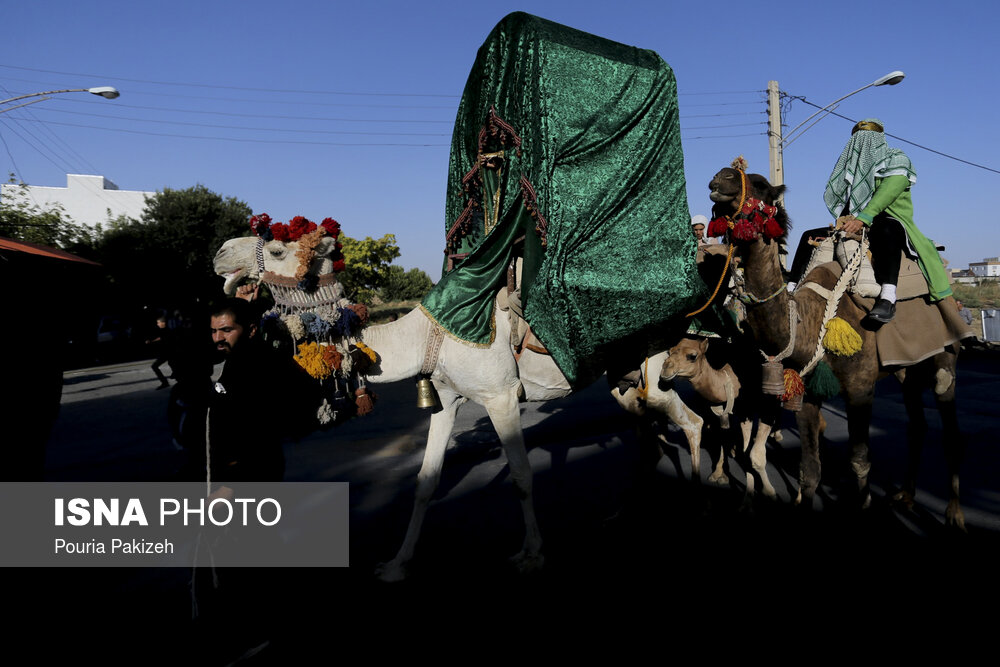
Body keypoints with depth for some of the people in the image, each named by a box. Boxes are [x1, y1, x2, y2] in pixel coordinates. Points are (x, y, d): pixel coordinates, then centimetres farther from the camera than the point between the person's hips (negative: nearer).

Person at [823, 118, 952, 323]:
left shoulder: (896, 159, 7)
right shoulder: (853, 165, 23)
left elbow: (888, 191, -13)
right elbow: (836, 198, 14)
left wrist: (863, 218, -28)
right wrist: (845, 218, -10)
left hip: (892, 221, -6)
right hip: (856, 227, 7)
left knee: (885, 230, -41)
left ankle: (888, 298, -55)